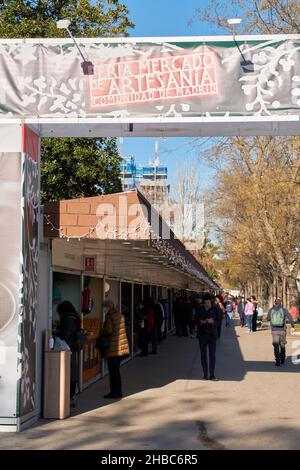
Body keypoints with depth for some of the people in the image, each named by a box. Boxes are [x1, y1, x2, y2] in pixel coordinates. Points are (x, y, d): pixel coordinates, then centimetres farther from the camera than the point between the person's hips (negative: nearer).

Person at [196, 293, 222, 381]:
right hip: (202, 334, 1)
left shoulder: (215, 309, 3)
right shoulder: (200, 310, 5)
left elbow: (219, 320, 3)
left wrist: (213, 321, -17)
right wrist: (201, 322, -14)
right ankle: (205, 375, 12)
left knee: (212, 355, -5)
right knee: (203, 355, 5)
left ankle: (212, 375, -2)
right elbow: (196, 320, 7)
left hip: (212, 334, -1)